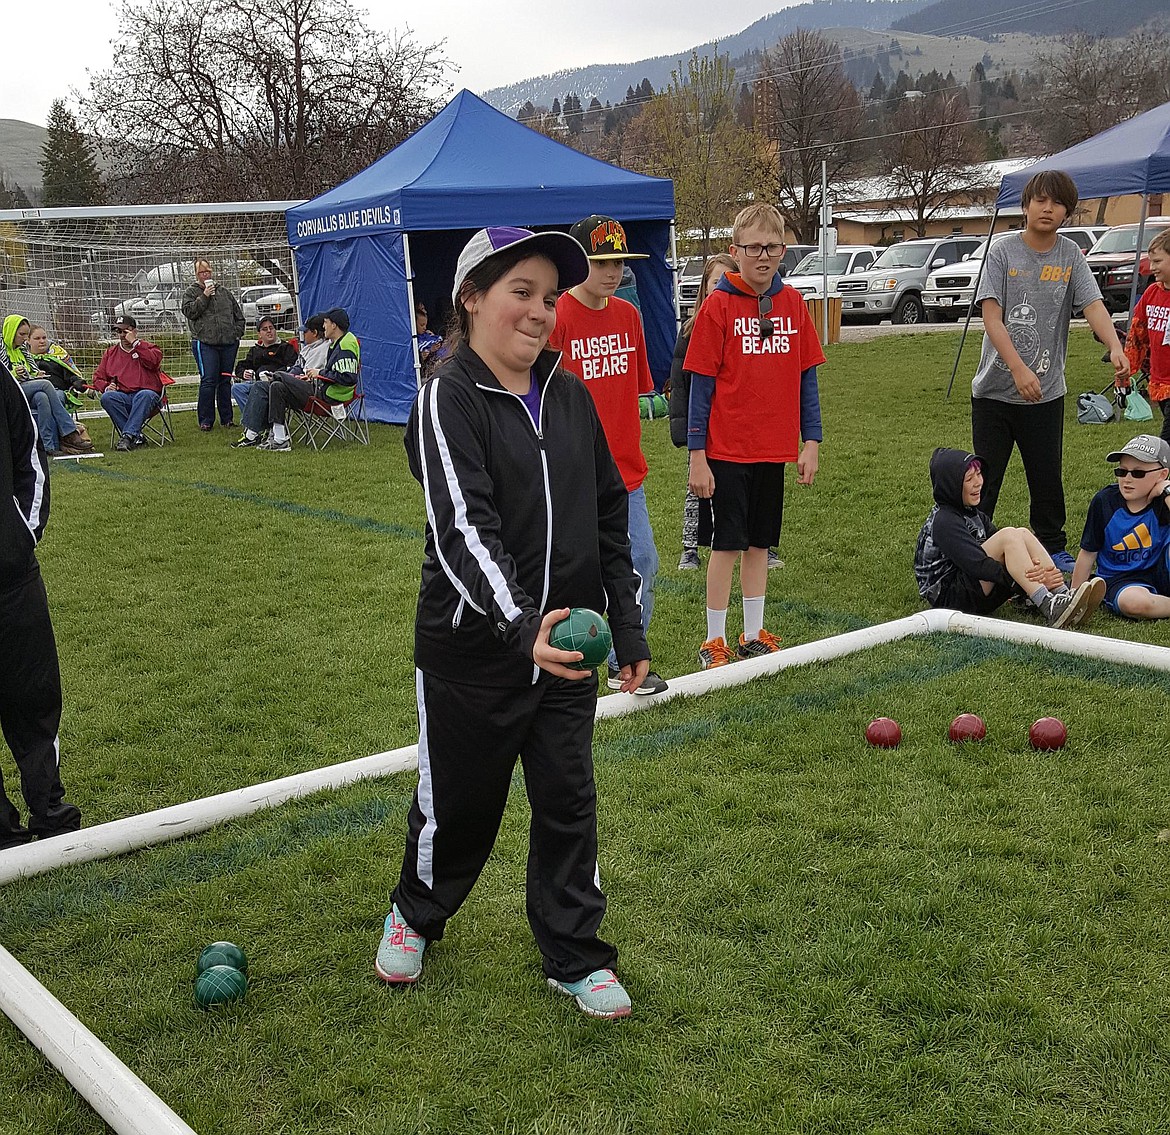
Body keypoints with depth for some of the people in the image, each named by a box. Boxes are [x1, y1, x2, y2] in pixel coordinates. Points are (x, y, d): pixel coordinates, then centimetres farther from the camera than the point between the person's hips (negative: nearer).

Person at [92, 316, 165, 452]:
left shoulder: (148, 348, 15)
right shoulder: (110, 352, 24)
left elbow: (153, 362, -9)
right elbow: (98, 377, 21)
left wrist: (135, 343, -4)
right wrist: (106, 387, -2)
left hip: (147, 393, -3)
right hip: (122, 397, 3)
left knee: (144, 395, -39)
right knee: (107, 397, -30)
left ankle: (128, 435, -44)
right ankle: (137, 436, -33)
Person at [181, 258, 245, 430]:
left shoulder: (224, 292, 17)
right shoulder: (191, 292, 8)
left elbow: (239, 314, 20)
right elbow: (189, 311, -8)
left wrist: (237, 333, 9)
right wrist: (204, 297, -12)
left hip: (229, 343, 4)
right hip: (205, 343, -4)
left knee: (225, 380, 9)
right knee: (208, 381, -10)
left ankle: (227, 418, 16)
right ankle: (206, 420, -5)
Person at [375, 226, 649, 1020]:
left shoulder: (569, 395, 4)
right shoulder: (448, 401, -14)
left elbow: (610, 515, 10)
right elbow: (463, 530, -27)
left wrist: (628, 625, 8)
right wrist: (519, 625, -40)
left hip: (567, 645, 4)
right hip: (473, 652, -4)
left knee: (568, 799, 10)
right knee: (457, 802, 12)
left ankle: (574, 953, 28)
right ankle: (416, 913, 42)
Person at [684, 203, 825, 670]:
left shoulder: (792, 302, 4)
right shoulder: (718, 305, -8)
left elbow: (806, 375, 9)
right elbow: (701, 383, -8)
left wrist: (811, 441, 5)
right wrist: (697, 455, -10)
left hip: (775, 448, 4)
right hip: (728, 448, -4)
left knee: (759, 543, 13)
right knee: (727, 544, 2)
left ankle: (754, 635, 24)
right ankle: (714, 642, 13)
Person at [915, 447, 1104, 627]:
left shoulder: (972, 513, 16)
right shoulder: (944, 522, -14)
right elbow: (976, 565, -25)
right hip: (949, 597, -9)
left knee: (1022, 534, -7)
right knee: (1008, 535, -23)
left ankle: (1064, 595, -20)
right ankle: (1050, 609, -33)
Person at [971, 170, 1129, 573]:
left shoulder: (1071, 256, 3)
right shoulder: (1002, 252, -5)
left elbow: (1093, 305, -10)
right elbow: (991, 317, -13)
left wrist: (1115, 347, -30)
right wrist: (1018, 369, -25)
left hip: (1047, 391, 2)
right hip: (995, 388, -2)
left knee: (1047, 477, 9)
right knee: (984, 478, 5)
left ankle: (1052, 547, 25)